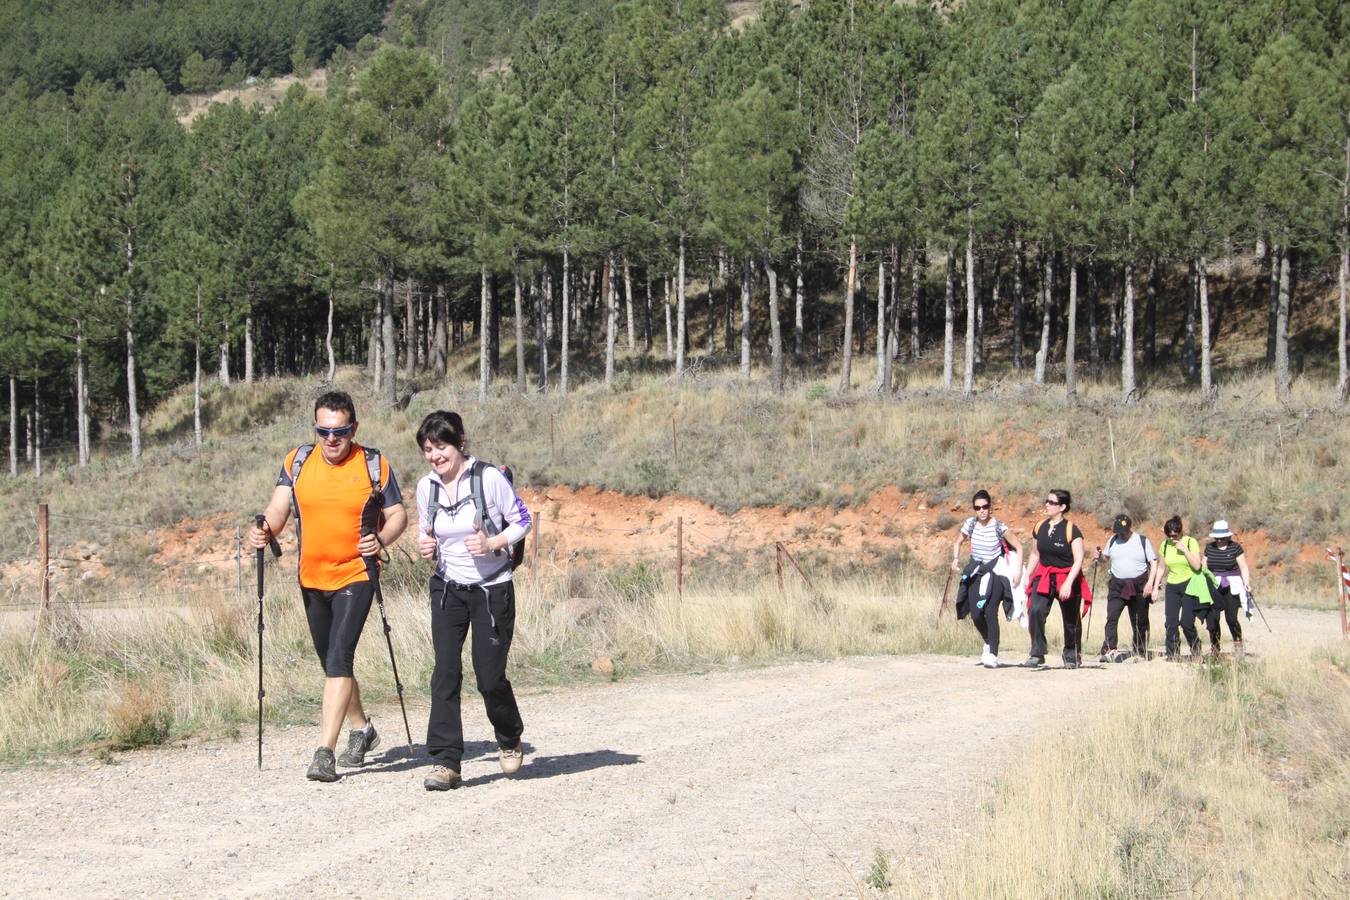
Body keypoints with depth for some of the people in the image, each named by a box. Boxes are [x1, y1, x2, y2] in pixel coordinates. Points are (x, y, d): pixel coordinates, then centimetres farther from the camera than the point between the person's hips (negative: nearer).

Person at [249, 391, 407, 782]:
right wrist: (265, 530, -27)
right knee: (331, 662, 17)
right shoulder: (298, 462, 2)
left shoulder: (374, 465, -5)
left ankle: (325, 752, -20)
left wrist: (381, 540, -21)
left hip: (356, 576, -5)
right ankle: (361, 729, 39)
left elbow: (397, 514, -1)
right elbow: (279, 506, -5)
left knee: (339, 657, -18)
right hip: (312, 577, 5)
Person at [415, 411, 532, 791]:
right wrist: (426, 545, -8)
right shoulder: (426, 487, 0)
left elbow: (522, 519, -5)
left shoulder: (489, 477, -13)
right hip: (447, 589, 4)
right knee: (445, 673, -9)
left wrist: (493, 543, -21)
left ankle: (510, 740, 28)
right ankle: (446, 761, -8)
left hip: (492, 590, -3)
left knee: (490, 677, -2)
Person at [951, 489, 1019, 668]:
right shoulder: (971, 523, -2)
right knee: (976, 615, 0)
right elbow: (958, 542, 15)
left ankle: (993, 654, -17)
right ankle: (989, 643, 29)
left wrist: (1018, 569, -20)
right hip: (976, 572, 4)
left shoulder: (999, 527, -13)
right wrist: (956, 559, -3)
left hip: (996, 572, -4)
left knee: (990, 612, -19)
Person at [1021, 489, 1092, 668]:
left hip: (1067, 579, -4)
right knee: (1036, 611, -20)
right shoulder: (1040, 527, 4)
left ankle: (1071, 656, 31)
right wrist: (1027, 577, 12)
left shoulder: (1071, 530, -12)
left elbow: (1078, 560, -15)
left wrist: (1068, 583, -24)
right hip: (1044, 577, 4)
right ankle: (1037, 654, -17)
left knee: (1071, 620, 9)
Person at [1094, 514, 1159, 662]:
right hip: (1117, 585, 2)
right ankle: (1109, 649, -19)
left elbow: (1154, 563, -1)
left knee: (1140, 621, 6)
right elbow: (1106, 556, 20)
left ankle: (1140, 652, 18)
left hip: (1139, 586, -2)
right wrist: (1099, 555, -4)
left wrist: (1150, 583, -12)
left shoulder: (1143, 541, -3)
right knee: (1111, 617, -15)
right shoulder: (1112, 540, 6)